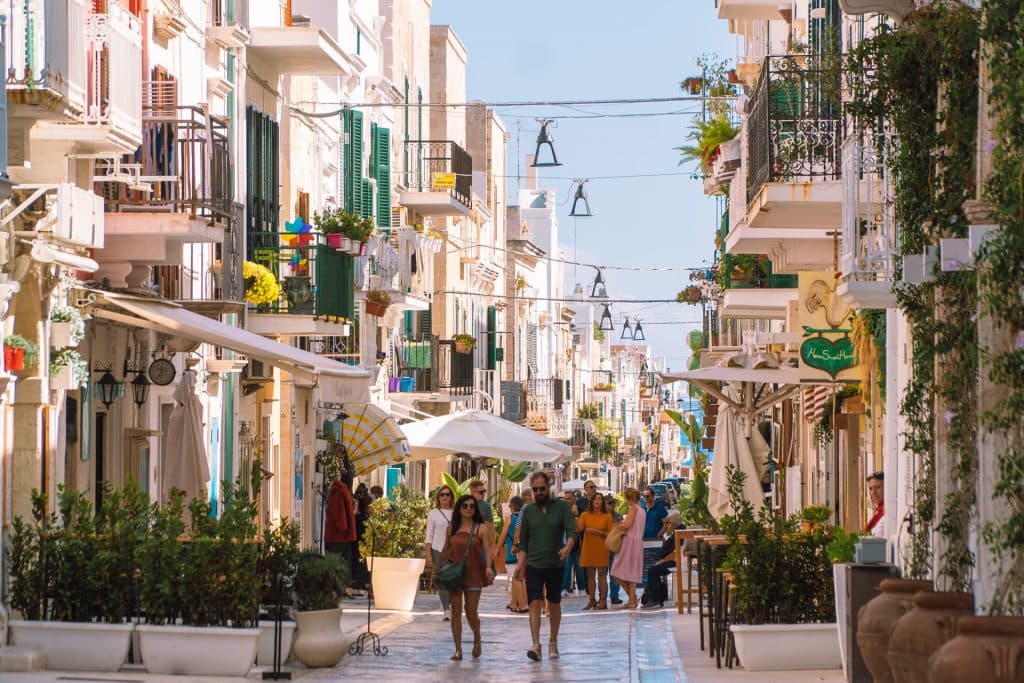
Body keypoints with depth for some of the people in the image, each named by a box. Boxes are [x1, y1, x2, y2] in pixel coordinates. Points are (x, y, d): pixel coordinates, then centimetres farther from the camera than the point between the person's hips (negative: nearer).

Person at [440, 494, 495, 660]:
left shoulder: (481, 528, -1)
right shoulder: (452, 528, 8)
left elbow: (488, 550, -9)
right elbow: (446, 551, 17)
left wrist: (489, 567, -25)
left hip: (473, 573, -3)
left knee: (471, 612, -4)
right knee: (456, 612, 0)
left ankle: (477, 640, 24)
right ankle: (458, 650, 4)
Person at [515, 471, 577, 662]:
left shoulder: (561, 507, 0)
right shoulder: (528, 511, 7)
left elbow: (571, 531, -9)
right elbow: (523, 540, 9)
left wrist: (568, 547, -30)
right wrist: (520, 563, -2)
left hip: (555, 564, 0)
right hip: (534, 565, 1)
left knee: (554, 604, 10)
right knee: (535, 604, -11)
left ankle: (553, 643, 23)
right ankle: (536, 645, -17)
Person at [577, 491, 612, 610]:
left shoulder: (607, 516, 1)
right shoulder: (585, 514, 4)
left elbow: (610, 534, 1)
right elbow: (579, 528, -10)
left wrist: (598, 532, -14)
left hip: (601, 549, -2)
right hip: (588, 548, 2)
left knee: (602, 574, -4)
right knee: (590, 575, 6)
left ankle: (603, 601, -2)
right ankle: (592, 601, 11)